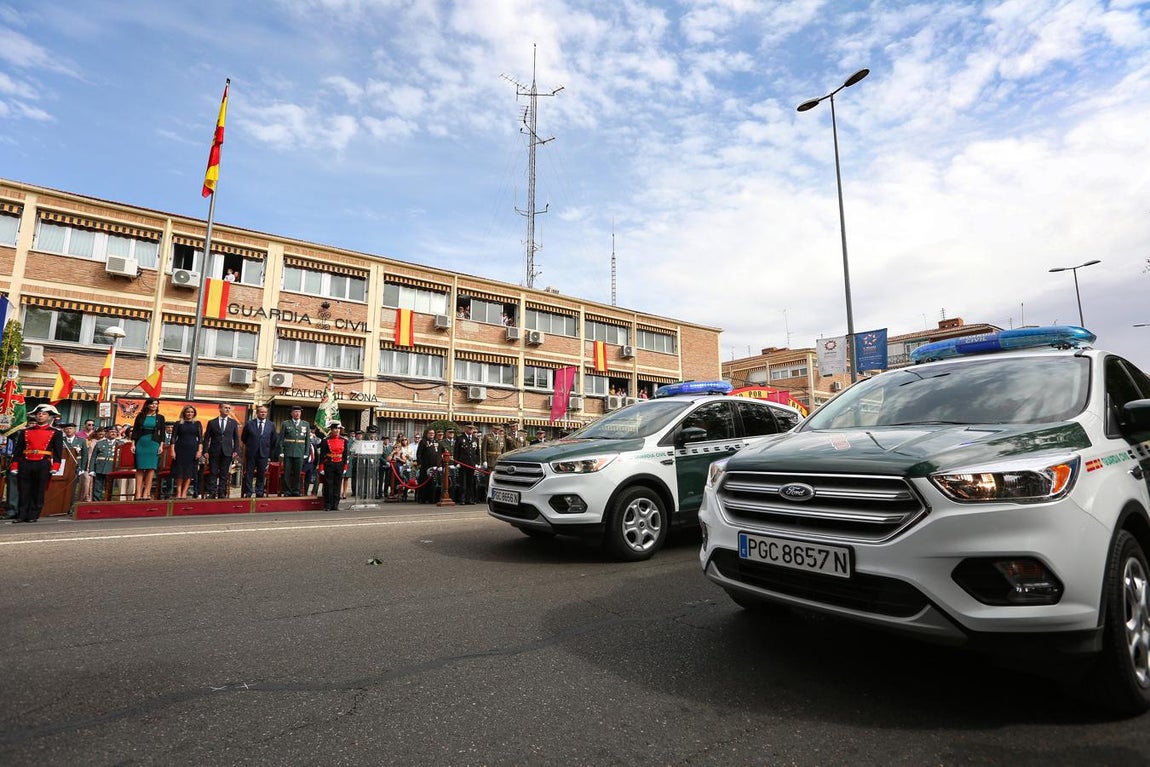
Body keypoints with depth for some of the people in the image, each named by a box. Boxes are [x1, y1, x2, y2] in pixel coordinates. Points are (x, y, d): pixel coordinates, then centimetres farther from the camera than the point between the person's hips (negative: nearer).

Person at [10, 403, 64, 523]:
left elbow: (58, 451, 0)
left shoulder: (56, 433, 5)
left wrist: (55, 467, -9)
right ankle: (22, 515, 13)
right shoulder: (25, 431, 12)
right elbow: (17, 450, 11)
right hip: (26, 464, 2)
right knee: (24, 491, 5)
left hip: (43, 465, -2)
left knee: (39, 492, 2)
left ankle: (33, 515, 10)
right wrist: (15, 466, 2)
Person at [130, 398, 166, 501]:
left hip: (154, 443, 0)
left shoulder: (160, 417, 8)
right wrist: (133, 444, -1)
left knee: (150, 468, -4)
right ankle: (138, 493, -1)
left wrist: (161, 445, -3)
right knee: (140, 468, -1)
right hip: (141, 443, 0)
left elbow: (162, 433, 6)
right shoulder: (140, 416, 8)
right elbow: (134, 430, 7)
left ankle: (146, 493, -3)